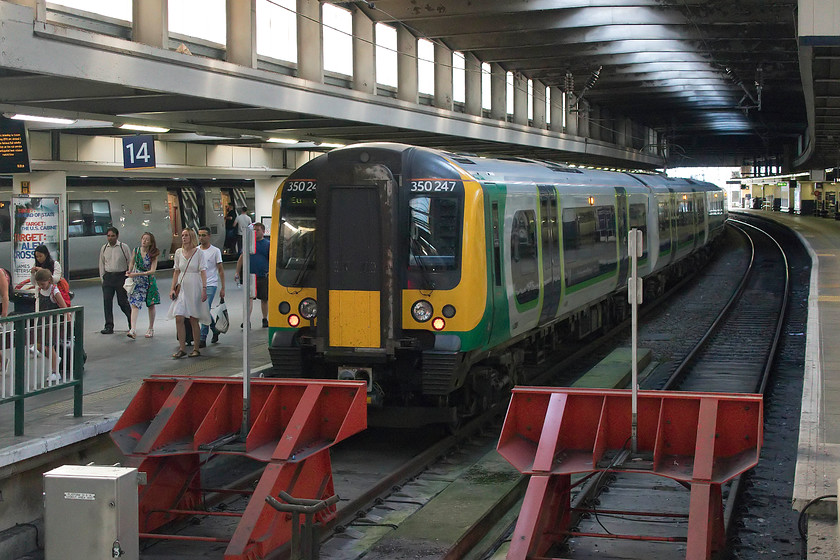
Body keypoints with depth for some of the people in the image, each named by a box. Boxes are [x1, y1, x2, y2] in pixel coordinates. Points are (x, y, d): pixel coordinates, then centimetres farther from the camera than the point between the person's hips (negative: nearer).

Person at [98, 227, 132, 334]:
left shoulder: (124, 247, -2)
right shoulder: (104, 248, 9)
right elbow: (101, 264, 16)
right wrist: (102, 277, 10)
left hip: (121, 276, -4)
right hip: (108, 276, 4)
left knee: (122, 302, 0)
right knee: (107, 301, -2)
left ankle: (132, 324, 19)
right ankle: (109, 326, 2)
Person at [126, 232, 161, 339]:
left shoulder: (153, 254, -8)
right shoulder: (136, 250, -1)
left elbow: (152, 270, -16)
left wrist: (137, 274, -23)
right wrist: (130, 273, 0)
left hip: (149, 281, -1)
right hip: (137, 282, 1)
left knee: (151, 305, 8)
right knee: (135, 304, -13)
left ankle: (151, 329, 23)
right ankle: (133, 330, -22)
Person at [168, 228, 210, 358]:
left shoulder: (198, 252, -4)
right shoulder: (178, 252, 8)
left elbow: (203, 271, -6)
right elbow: (176, 272, 14)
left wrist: (204, 289, -13)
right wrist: (172, 288, 7)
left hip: (194, 288, -4)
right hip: (182, 288, 4)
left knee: (193, 320, 0)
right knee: (178, 318, -6)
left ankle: (196, 349, 10)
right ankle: (182, 349, 0)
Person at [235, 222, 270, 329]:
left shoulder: (268, 244, 4)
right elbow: (241, 259, 13)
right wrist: (237, 273, 7)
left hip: (263, 276, 0)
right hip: (250, 275, 0)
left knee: (264, 299, 10)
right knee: (249, 298, -11)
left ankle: (265, 319, 26)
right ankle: (247, 320, -15)